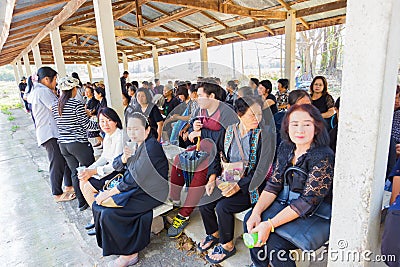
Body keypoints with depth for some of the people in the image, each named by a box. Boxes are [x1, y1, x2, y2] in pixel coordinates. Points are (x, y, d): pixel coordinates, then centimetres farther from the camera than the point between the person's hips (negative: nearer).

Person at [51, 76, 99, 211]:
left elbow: (58, 124, 15)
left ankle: (81, 202, 23)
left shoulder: (55, 106, 6)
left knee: (74, 173, 14)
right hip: (79, 143, -7)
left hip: (63, 143, 7)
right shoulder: (77, 104, -15)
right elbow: (86, 124, -12)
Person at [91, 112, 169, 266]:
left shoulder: (151, 146, -21)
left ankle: (130, 254, 3)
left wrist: (110, 192, -16)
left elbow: (135, 178, -24)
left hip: (151, 193, -9)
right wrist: (124, 157, -16)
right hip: (135, 188, 9)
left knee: (109, 213, -18)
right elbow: (116, 166, 7)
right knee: (98, 203, 6)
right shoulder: (136, 144, 6)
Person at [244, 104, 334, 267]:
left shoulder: (323, 157, -23)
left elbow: (308, 202, -25)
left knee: (274, 241, -22)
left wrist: (270, 225, -27)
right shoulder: (285, 147, -2)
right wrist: (256, 212, -13)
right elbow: (274, 184, 0)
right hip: (287, 203, 7)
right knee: (250, 219, -4)